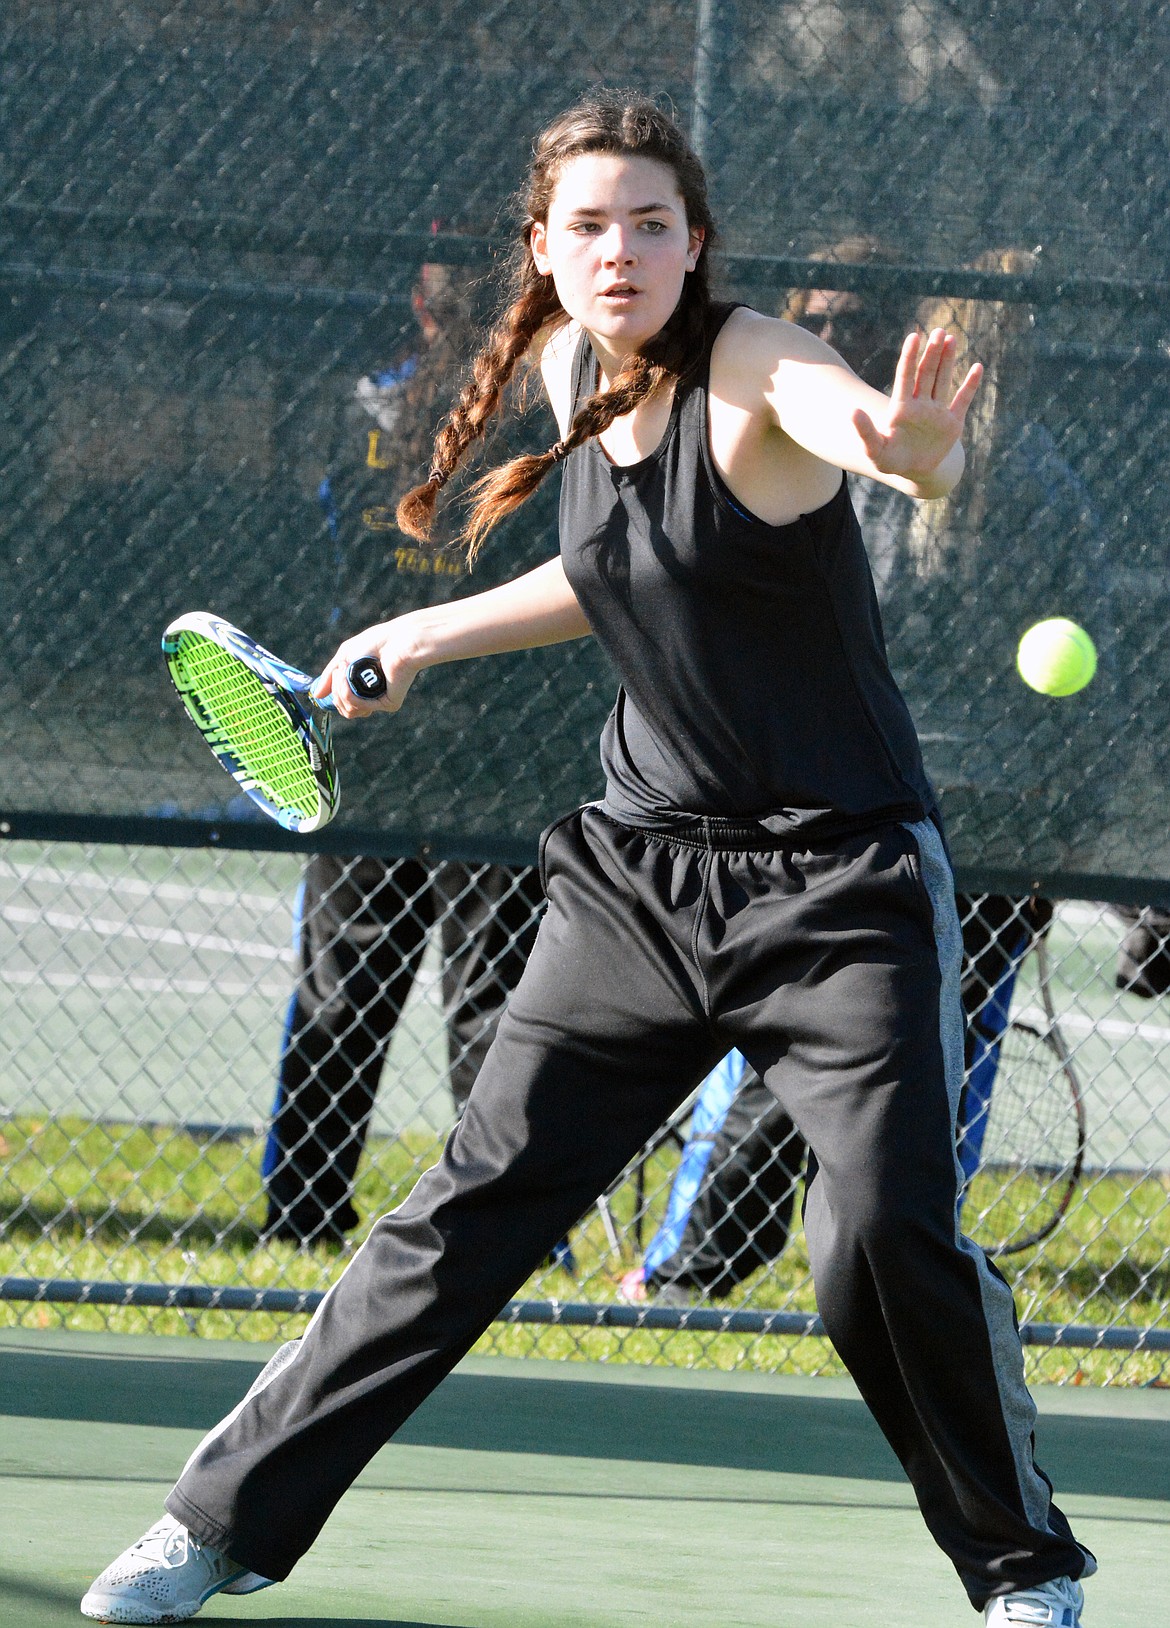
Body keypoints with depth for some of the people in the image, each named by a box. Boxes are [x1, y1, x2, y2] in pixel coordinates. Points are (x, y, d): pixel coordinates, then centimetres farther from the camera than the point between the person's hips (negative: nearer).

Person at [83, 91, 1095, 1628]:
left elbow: (856, 418, -42)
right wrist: (427, 635, 24)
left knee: (887, 1236, -16)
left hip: (841, 880, -5)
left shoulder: (753, 365, -16)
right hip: (643, 868, 5)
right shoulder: (571, 368, 4)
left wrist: (912, 446, -64)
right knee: (476, 1201, 2)